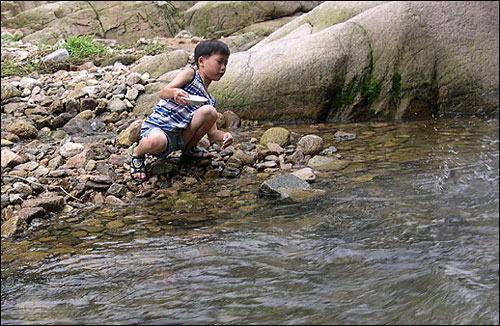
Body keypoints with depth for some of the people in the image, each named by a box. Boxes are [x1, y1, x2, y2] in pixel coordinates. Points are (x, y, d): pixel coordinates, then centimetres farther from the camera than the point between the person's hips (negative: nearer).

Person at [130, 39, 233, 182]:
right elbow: (162, 93, -14)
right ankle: (138, 153, -3)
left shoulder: (209, 100, 14)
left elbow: (212, 133, 9)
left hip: (179, 137, 5)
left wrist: (224, 136, -14)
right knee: (156, 142, -43)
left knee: (210, 111, -17)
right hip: (155, 128, -5)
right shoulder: (190, 73, -2)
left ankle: (189, 148, 7)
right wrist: (174, 92, -38)